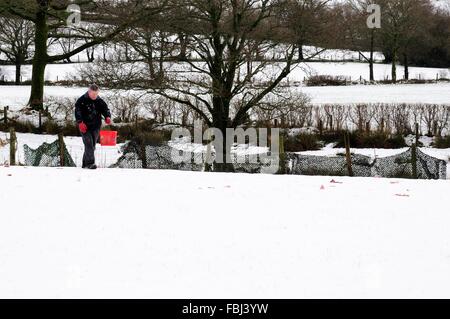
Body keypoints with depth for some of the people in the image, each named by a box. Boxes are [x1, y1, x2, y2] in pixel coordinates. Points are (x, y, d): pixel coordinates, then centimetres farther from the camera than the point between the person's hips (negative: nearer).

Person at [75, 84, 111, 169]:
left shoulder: (100, 101, 6)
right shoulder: (82, 100, -6)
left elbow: (105, 109, 9)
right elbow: (77, 111, -10)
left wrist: (107, 117, -13)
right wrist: (80, 122, -22)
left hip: (96, 127, 5)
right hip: (85, 127, -5)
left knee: (92, 146, 8)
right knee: (89, 144, -17)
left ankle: (85, 164, 19)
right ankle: (90, 163, -21)